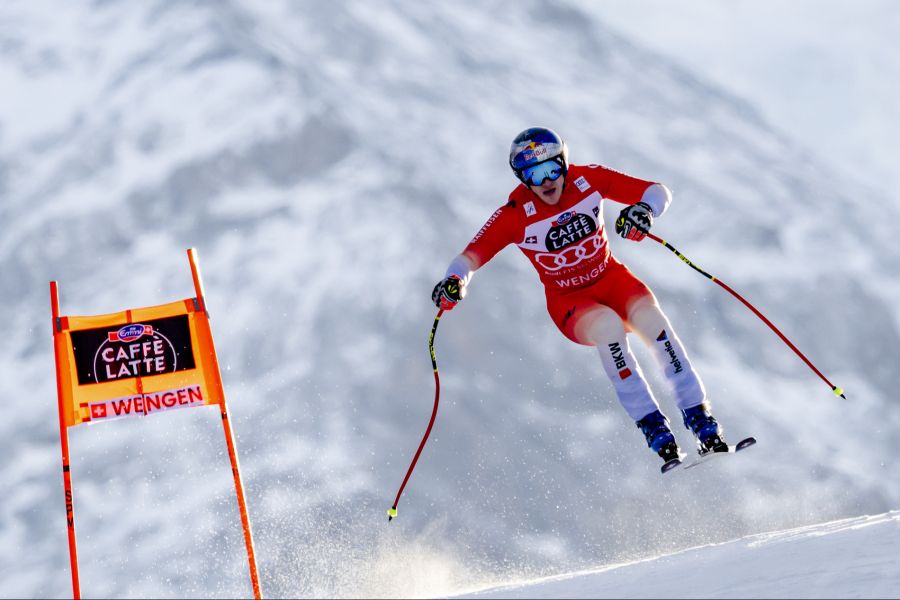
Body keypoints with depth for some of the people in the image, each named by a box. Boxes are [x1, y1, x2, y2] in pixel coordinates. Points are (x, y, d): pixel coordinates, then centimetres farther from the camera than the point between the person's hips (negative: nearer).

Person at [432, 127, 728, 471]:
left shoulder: (588, 179, -13)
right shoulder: (515, 216, -17)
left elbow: (658, 192, -13)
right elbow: (472, 255, -21)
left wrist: (645, 209, -36)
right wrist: (454, 280, -44)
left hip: (611, 279, 2)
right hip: (568, 301, -2)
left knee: (649, 316, -30)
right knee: (609, 326, -35)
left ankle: (702, 423, -22)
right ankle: (655, 431, -28)